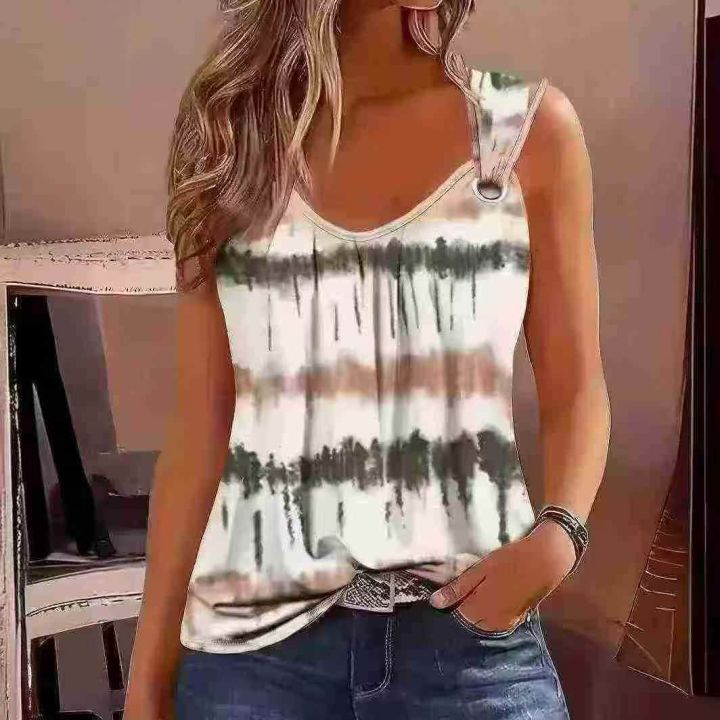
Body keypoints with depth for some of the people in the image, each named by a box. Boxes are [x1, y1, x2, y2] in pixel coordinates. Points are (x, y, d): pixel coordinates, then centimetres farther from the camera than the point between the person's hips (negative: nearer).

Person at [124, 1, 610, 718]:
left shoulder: (531, 128, 0)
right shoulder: (231, 135, 4)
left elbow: (575, 392, 4)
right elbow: (200, 426, 2)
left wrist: (557, 534, -15)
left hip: (469, 635, 0)